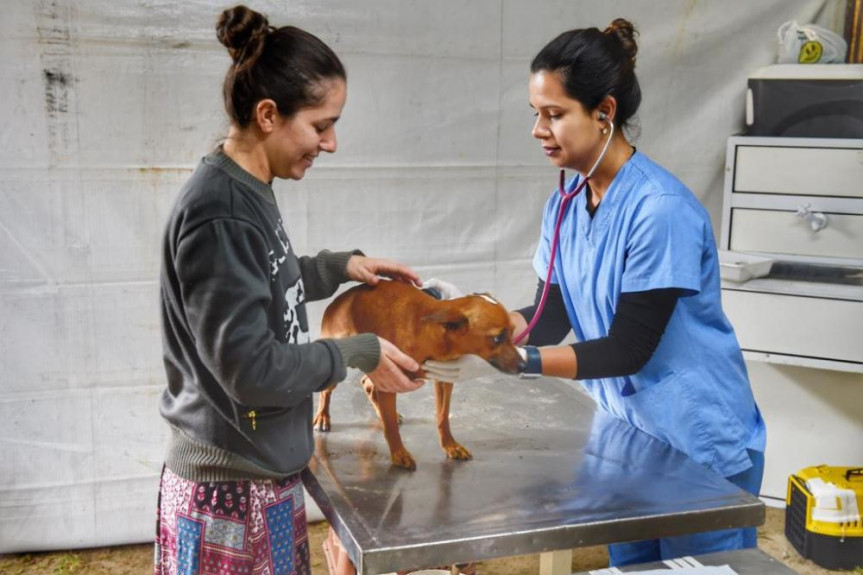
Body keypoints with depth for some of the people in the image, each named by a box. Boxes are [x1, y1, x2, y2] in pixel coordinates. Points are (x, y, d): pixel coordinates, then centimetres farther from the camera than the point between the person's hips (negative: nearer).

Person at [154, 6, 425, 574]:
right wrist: (360, 352, -13)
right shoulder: (219, 214, -25)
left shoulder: (246, 191, 4)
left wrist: (343, 266, 11)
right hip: (230, 491, -9)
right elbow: (251, 368, -25)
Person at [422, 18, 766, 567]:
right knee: (630, 563, 21)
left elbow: (627, 349, -24)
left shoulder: (660, 209, -25)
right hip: (626, 435, 7)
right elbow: (553, 318, -1)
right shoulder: (565, 204, -1)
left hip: (702, 447, -7)